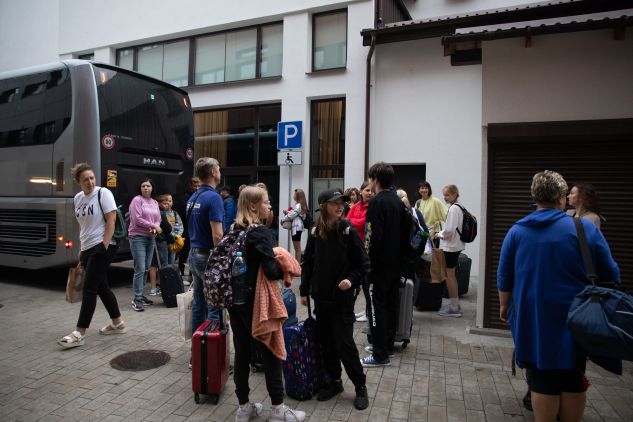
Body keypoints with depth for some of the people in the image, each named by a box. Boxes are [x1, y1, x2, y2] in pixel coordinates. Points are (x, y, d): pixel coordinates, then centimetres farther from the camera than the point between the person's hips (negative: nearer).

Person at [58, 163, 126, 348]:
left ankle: (79, 334, -2)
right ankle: (118, 323, 25)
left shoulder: (103, 193, -8)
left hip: (101, 247, -8)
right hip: (87, 249, 8)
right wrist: (81, 249, 16)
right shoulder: (77, 198, 11)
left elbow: (111, 221, -13)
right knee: (102, 287, 12)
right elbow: (82, 225, 19)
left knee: (89, 288, -7)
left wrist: (103, 248, -18)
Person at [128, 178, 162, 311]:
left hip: (150, 238, 7)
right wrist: (153, 226, -9)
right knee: (140, 269, -11)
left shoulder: (155, 203, 15)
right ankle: (137, 299, -7)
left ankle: (140, 295, 21)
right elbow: (137, 219, -14)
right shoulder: (137, 200, -5)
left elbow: (158, 219, 11)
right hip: (137, 237, -7)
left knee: (146, 269, 10)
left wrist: (155, 228, -10)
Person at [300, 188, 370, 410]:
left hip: (343, 298, -4)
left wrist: (352, 279, -20)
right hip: (321, 297, 4)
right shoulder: (315, 233, -1)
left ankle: (360, 387, 18)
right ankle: (334, 381, 31)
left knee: (344, 343, 0)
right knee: (325, 341, 12)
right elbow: (307, 264, 8)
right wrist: (304, 290, 7)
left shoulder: (348, 231, -10)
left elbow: (363, 264, -5)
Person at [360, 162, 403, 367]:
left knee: (377, 307, -2)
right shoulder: (398, 201, 11)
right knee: (391, 304, 15)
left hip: (379, 264, -9)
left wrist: (367, 261, -15)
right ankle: (388, 345, 28)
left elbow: (373, 235, -21)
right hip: (395, 263, 9)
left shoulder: (377, 202, -15)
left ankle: (380, 354, 3)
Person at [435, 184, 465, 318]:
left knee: (449, 275, 0)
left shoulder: (453, 208, -17)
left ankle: (453, 307, 9)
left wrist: (439, 235, -5)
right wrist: (442, 233, 10)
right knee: (451, 275, 17)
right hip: (454, 245, 10)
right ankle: (454, 304, 27)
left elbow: (449, 230, -22)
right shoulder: (458, 207, 11)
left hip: (450, 246, -10)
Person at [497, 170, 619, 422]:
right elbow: (610, 275, -1)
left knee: (542, 381, 9)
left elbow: (504, 277, 2)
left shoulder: (516, 231, -3)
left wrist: (504, 305, 16)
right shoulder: (586, 229, -7)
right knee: (573, 380, 15)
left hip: (532, 321, 1)